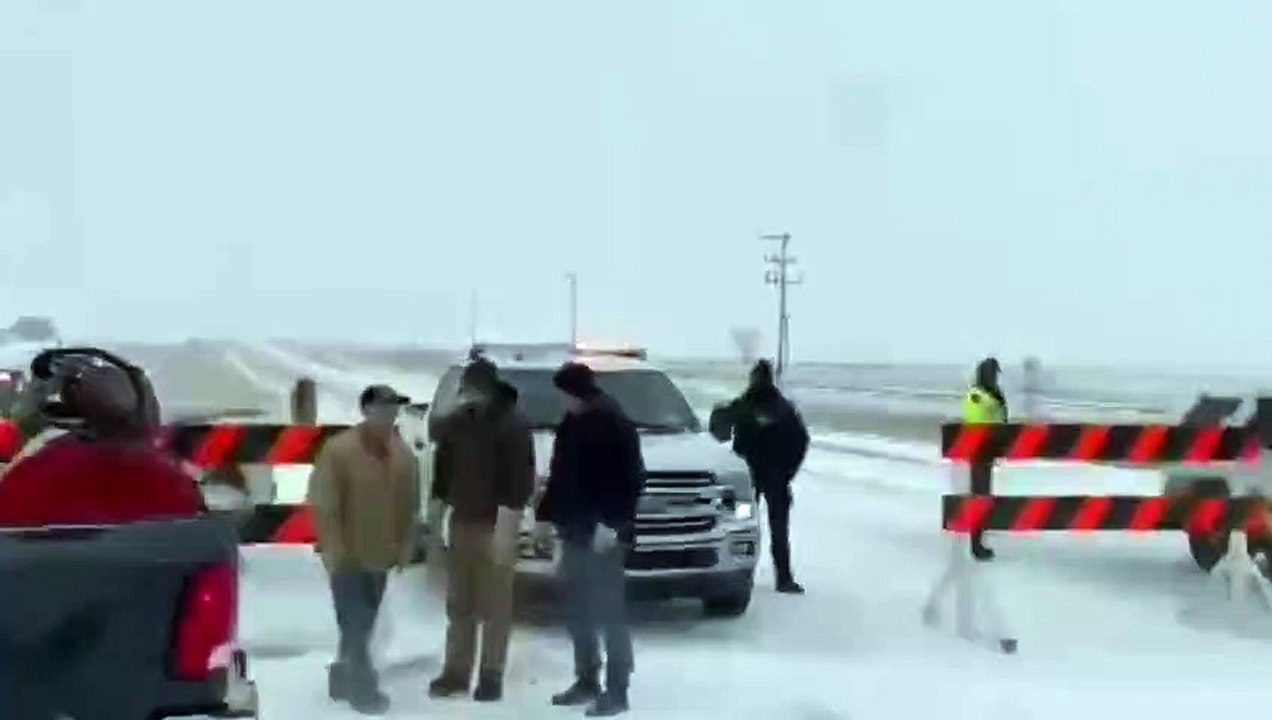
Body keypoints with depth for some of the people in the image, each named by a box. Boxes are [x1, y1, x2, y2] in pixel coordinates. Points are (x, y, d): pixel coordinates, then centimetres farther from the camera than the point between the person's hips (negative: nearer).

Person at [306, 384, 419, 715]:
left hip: (380, 556, 6)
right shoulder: (338, 450, -15)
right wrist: (334, 551, -18)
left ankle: (343, 678, 31)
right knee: (354, 625, -3)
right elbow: (324, 507, -15)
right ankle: (363, 687, 6)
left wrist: (405, 546, 6)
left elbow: (407, 505, 10)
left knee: (364, 625, 16)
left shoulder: (402, 454, 3)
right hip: (348, 557, -6)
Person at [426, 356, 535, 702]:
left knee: (495, 605, 0)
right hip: (461, 521, 6)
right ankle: (456, 671, 20)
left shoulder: (513, 424, -11)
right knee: (459, 603, 11)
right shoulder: (458, 421, 8)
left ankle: (491, 676, 8)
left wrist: (506, 527, -20)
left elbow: (521, 478, -15)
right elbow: (444, 466, 14)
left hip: (495, 526, -6)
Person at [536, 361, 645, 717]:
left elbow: (630, 478, -18)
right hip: (575, 530, 9)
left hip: (602, 534, -9)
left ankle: (616, 691, 0)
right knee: (578, 609, 13)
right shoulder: (572, 423, 13)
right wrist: (547, 514, 18)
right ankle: (586, 681, 23)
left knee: (608, 611, -5)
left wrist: (610, 522, -23)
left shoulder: (613, 423, -13)